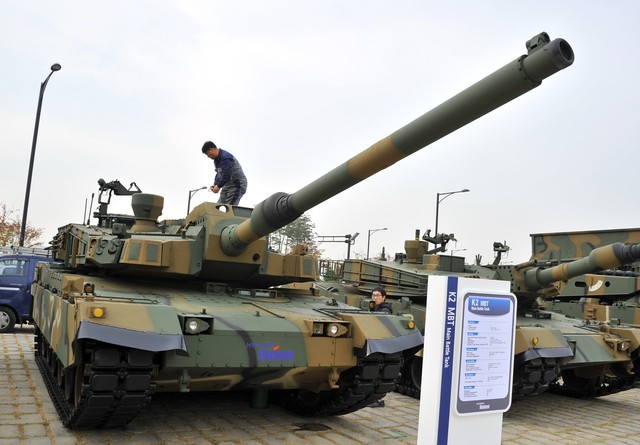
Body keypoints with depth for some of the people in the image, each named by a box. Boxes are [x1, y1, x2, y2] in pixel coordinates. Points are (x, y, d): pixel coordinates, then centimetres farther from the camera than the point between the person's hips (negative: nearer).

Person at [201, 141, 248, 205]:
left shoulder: (225, 158, -22)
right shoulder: (217, 159, 12)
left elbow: (227, 175, -27)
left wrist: (218, 186, -19)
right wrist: (215, 184, 3)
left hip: (237, 185, -10)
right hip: (227, 185, 10)